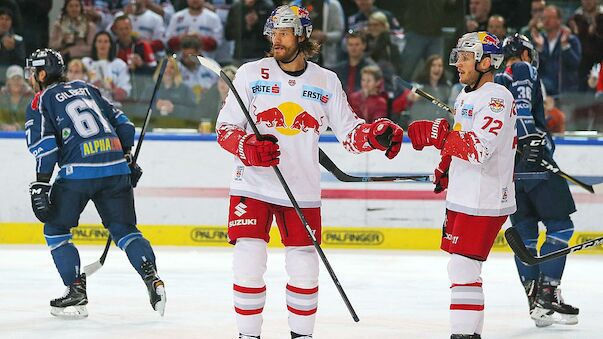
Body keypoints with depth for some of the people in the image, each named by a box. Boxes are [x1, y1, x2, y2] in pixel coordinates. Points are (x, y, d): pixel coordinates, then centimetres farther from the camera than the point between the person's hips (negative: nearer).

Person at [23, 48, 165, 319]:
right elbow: (121, 122, 22)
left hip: (78, 172, -5)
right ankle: (152, 278, -8)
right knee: (124, 228, 12)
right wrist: (127, 159, 29)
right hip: (116, 169, 5)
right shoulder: (86, 88, 23)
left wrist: (40, 185, -8)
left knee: (55, 230, 11)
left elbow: (45, 145, -7)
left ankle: (76, 290, 4)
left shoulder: (41, 101, 6)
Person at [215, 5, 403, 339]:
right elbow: (225, 129, -1)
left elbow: (349, 132, 6)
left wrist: (378, 134, -15)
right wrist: (249, 148, -21)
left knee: (304, 270, 4)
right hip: (253, 185, -2)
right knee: (248, 268, -8)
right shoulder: (251, 74, 0)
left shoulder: (326, 82, 5)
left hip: (302, 192, 2)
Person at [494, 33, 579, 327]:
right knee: (560, 226, -3)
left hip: (505, 168, 8)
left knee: (525, 231, 10)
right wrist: (530, 137, -27)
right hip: (533, 159, -8)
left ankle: (535, 301, 6)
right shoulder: (524, 71, 0)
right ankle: (547, 294, -12)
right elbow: (521, 106, -18)